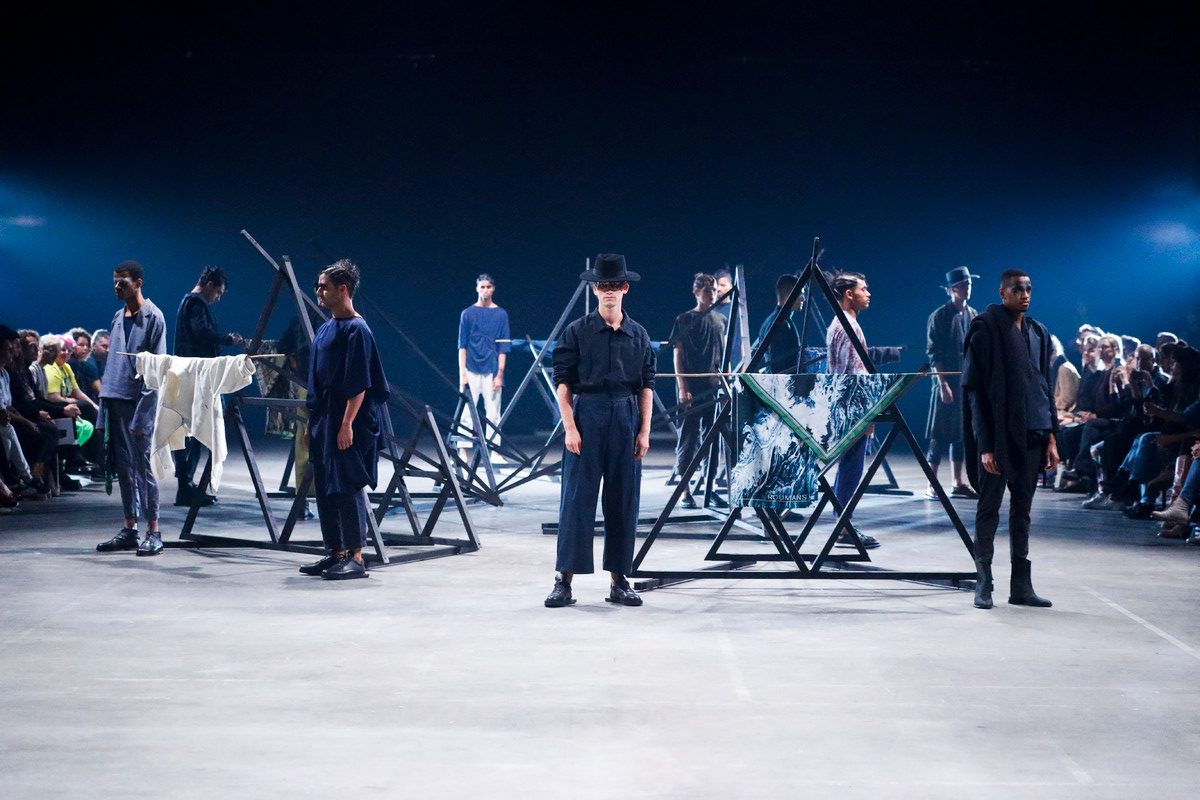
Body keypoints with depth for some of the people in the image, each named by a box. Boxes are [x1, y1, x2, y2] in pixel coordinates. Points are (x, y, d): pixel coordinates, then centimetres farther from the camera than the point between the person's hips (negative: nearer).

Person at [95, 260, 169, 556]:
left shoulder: (153, 317, -7)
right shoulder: (118, 317, 16)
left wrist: (142, 413, -16)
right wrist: (104, 404, 12)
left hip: (139, 401, -7)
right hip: (115, 400, 7)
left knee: (143, 466, -7)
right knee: (124, 467, 9)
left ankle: (153, 533, -3)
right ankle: (129, 529, 15)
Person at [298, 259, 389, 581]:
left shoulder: (356, 329, -13)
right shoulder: (327, 327, 14)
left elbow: (359, 385, -17)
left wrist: (347, 424, -21)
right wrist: (312, 421, 18)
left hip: (346, 424, -9)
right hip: (323, 420, 9)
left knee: (348, 488, -6)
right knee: (325, 489, 11)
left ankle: (356, 558, 0)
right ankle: (336, 553, 19)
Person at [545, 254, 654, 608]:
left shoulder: (639, 335, 10)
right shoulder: (577, 332, 1)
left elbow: (646, 385, 10)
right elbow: (562, 382, -1)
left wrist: (644, 431, 3)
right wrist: (569, 428, -9)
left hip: (626, 417, 3)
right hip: (586, 415, -3)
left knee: (623, 501, 6)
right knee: (577, 498, -4)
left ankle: (619, 581, 14)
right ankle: (564, 581, 0)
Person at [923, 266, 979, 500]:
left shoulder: (973, 316, 11)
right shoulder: (940, 317, -7)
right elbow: (933, 354, -10)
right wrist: (943, 384, -16)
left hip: (969, 384, 6)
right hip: (947, 383, -6)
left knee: (963, 434, 9)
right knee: (940, 435, -5)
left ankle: (959, 483, 16)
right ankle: (932, 485, -2)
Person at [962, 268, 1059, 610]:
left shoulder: (1038, 333, 12)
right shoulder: (985, 330, -7)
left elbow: (1045, 387, 15)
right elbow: (975, 390, -10)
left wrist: (1051, 437, 8)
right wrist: (985, 444, -15)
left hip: (1031, 435, 6)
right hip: (998, 435, -6)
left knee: (1022, 509, 9)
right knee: (988, 508, 1)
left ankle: (1021, 585, 14)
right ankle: (983, 586, 7)